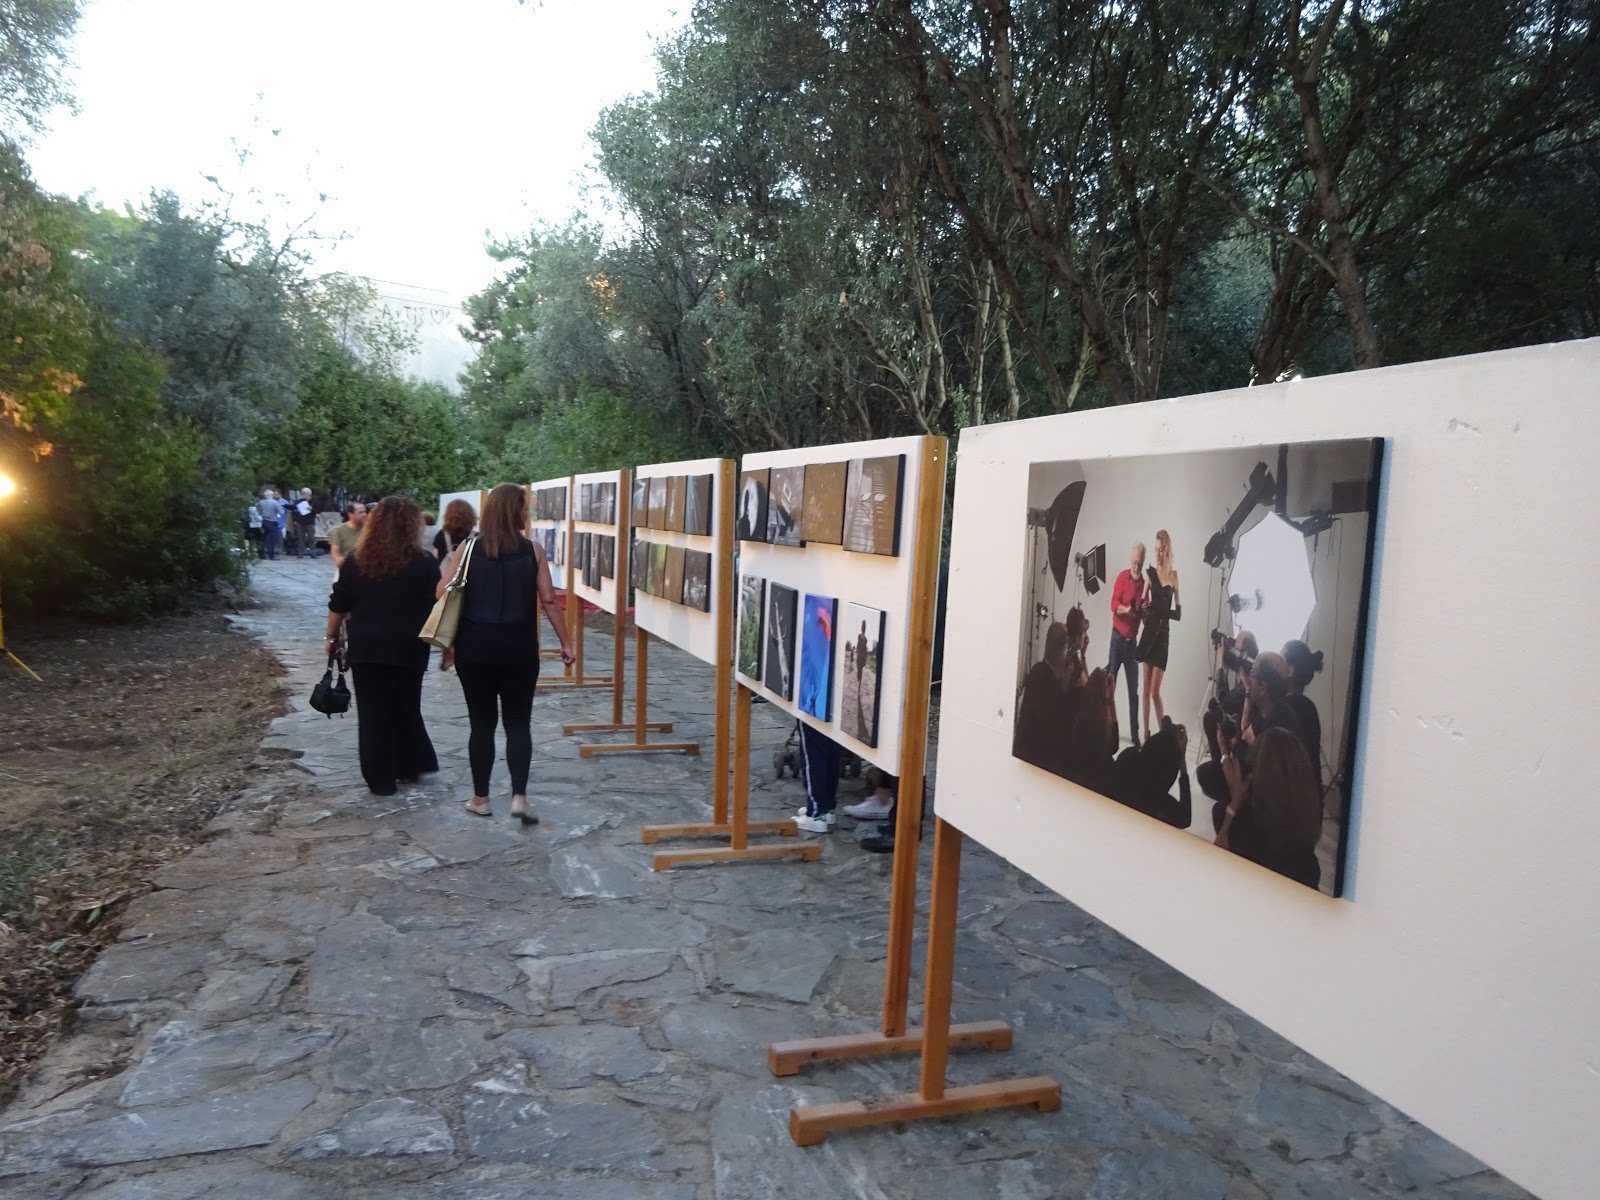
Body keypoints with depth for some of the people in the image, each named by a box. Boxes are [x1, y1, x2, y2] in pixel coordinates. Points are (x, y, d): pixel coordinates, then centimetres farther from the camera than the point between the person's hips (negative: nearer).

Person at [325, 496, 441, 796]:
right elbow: (438, 609, -5)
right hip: (408, 648, -1)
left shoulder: (356, 560, 0)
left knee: (373, 713, 7)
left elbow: (338, 606, 5)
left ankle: (380, 779, 11)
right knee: (407, 710, 17)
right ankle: (410, 766, 26)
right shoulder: (424, 564, -6)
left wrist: (332, 637, 16)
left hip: (366, 647, 1)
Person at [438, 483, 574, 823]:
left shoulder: (468, 548, 1)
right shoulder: (533, 551, -2)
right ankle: (519, 796, -3)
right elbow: (549, 600, -3)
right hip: (519, 649, -1)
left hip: (474, 649, 1)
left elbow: (443, 594, -3)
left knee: (482, 724, 11)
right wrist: (565, 642, 4)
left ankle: (480, 799, 18)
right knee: (518, 724, 8)